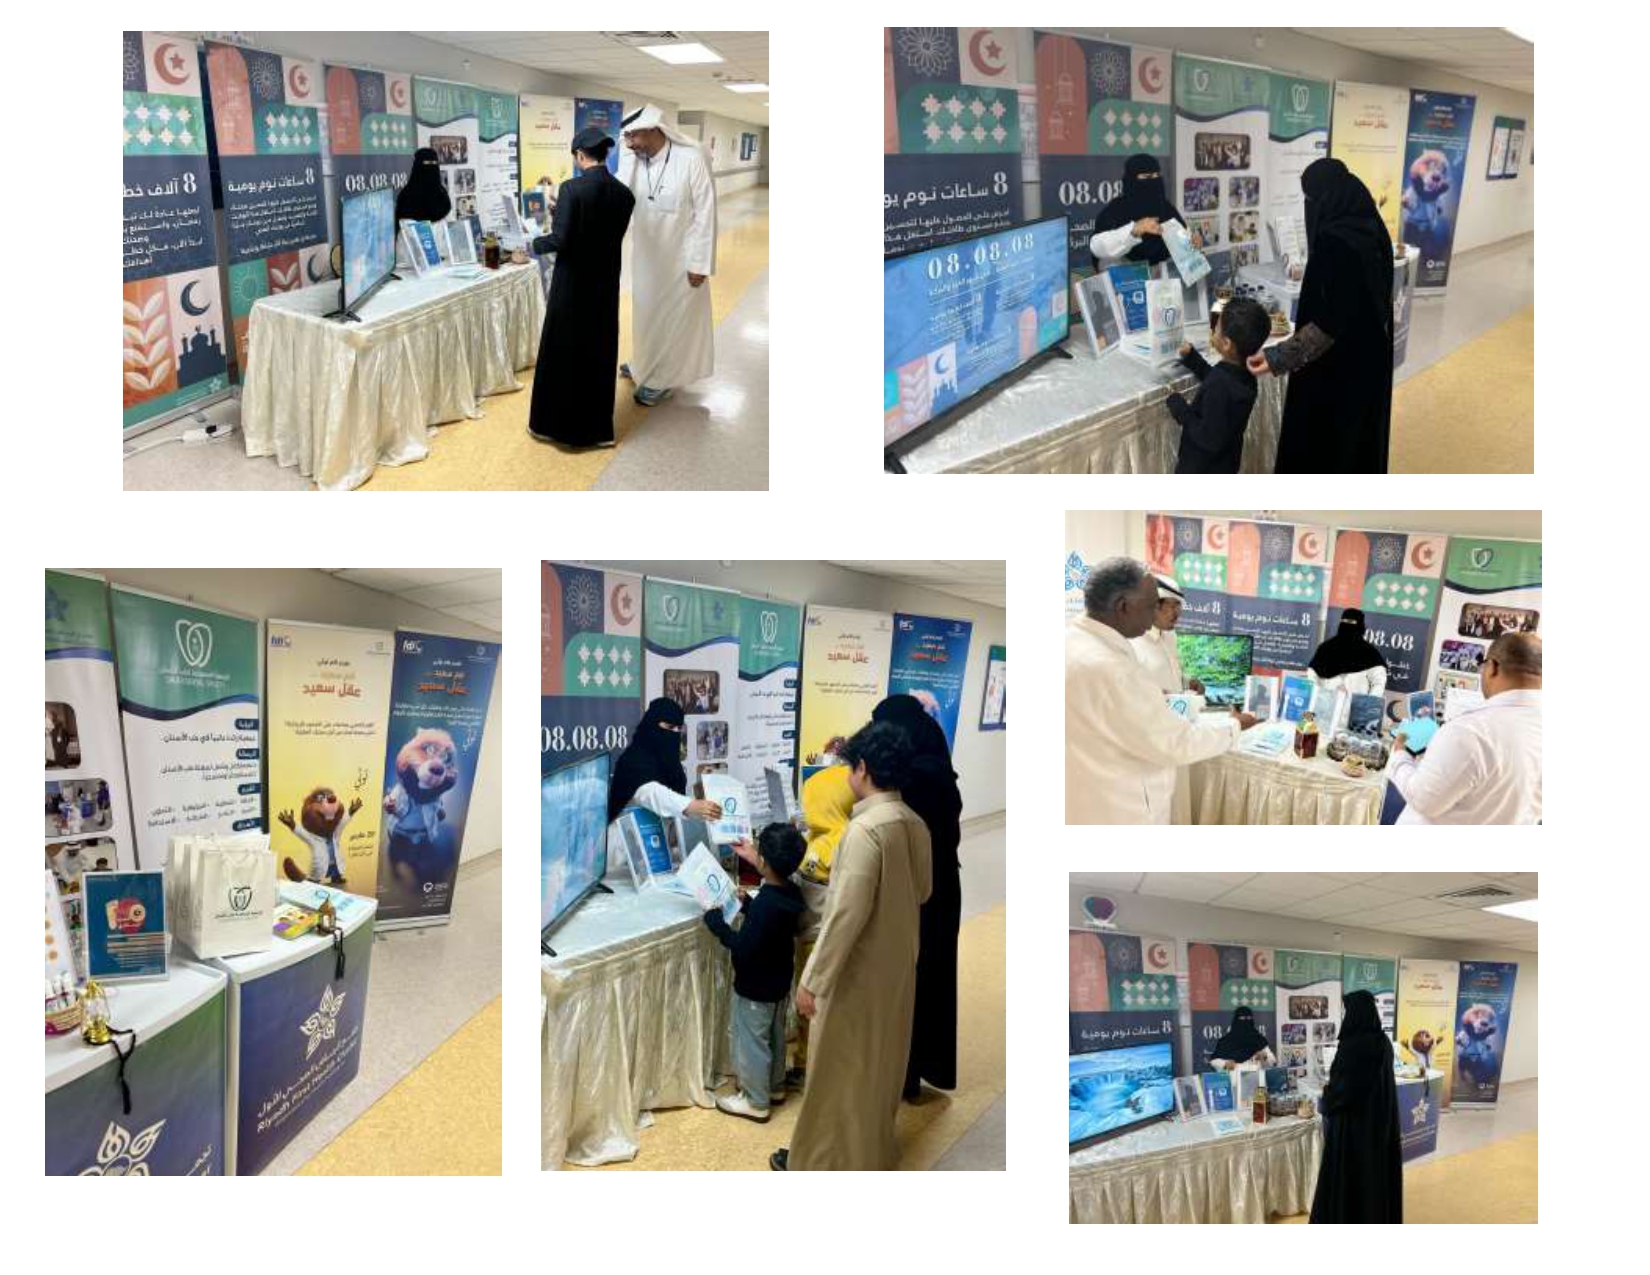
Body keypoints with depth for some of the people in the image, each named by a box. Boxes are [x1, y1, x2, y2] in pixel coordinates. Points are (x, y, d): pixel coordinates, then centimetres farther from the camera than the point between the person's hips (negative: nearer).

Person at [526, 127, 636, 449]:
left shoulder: (572, 188, -17)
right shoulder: (624, 193, -1)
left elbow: (560, 240, -19)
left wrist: (535, 244, 2)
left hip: (573, 284, -5)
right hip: (605, 284, 5)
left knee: (561, 351, 8)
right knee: (599, 353, 14)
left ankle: (553, 424, 17)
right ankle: (598, 428, 20)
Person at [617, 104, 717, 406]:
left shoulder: (691, 159, -21)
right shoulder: (631, 162, -7)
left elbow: (705, 213, -17)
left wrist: (699, 262, -16)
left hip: (680, 257, -5)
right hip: (646, 254, 5)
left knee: (672, 316, 9)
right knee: (646, 311, 20)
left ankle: (662, 377, 23)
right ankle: (646, 364, 41)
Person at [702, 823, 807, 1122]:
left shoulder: (765, 904, -32)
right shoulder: (790, 895, -5)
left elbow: (744, 947, -30)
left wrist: (716, 921, -21)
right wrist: (747, 903, 10)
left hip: (756, 987, -9)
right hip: (779, 982, 9)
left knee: (752, 1042, 8)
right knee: (774, 1036, 24)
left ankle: (756, 1102, 21)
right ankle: (775, 1087, 41)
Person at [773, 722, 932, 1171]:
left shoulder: (866, 829, -26)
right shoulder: (915, 824, 0)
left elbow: (847, 915, -26)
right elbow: (923, 890, 15)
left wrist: (813, 980, -20)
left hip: (857, 972, -8)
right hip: (897, 965, 8)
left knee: (839, 1071, 7)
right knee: (880, 1062, 22)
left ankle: (822, 1162, 21)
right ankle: (874, 1151, 36)